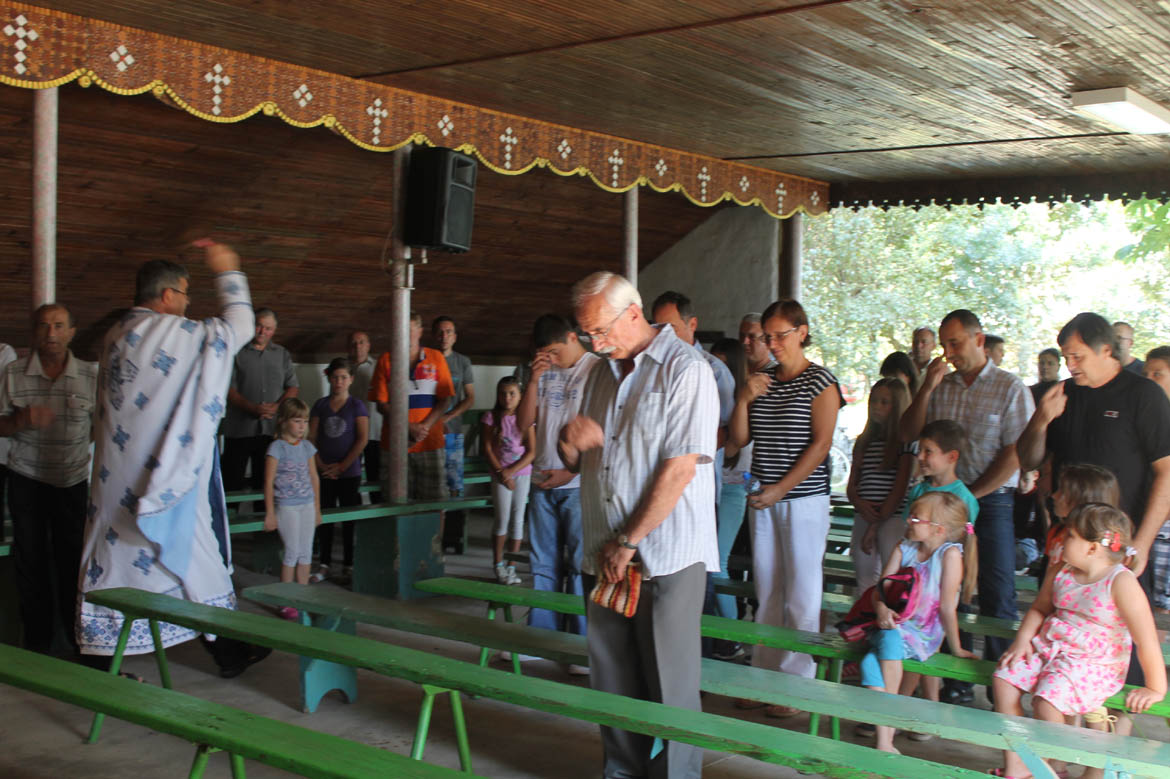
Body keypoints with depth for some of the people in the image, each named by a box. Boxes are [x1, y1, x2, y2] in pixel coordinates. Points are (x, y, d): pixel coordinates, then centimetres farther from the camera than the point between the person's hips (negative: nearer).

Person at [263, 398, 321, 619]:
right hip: (286, 507, -5)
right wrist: (270, 513, -10)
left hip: (307, 505, 5)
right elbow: (269, 482, -8)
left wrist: (317, 508, 16)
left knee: (305, 553, 7)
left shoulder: (307, 447, 8)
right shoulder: (277, 448, -8)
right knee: (292, 552, -4)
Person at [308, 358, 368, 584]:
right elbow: (312, 438, 4)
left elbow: (362, 439, -8)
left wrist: (342, 466, -12)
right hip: (324, 473, 3)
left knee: (349, 519, 3)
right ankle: (324, 565, 14)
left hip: (349, 472, -2)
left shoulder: (356, 406, -1)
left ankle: (348, 565, 12)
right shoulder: (320, 405, 6)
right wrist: (320, 464, -8)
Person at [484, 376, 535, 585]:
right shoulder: (492, 417, -2)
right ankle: (498, 565, 8)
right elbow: (487, 449, -4)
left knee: (517, 520, 4)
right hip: (500, 473, -2)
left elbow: (531, 452, -4)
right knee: (502, 520, -4)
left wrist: (512, 470, -14)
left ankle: (511, 567, 12)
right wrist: (500, 472, -12)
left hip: (522, 472, 2)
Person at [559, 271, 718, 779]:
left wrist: (628, 542, -12)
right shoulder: (601, 374, 15)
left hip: (666, 556, -7)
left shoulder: (684, 370, -8)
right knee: (612, 680, 11)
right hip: (603, 555, 7)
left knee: (668, 684, 1)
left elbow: (680, 468, -15)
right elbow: (577, 464, 20)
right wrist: (571, 443, -5)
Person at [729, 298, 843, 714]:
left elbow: (821, 444, -12)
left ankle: (796, 683, 7)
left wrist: (780, 489, -15)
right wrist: (743, 400, -7)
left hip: (804, 499, -6)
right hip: (762, 500, 6)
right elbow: (740, 438, 10)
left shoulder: (821, 382, -5)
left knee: (801, 596, -1)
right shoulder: (762, 382, 12)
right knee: (766, 591, 10)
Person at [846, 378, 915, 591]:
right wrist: (860, 504, -9)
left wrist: (875, 526, -9)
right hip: (864, 518, 6)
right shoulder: (864, 442, 16)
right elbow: (851, 486, 14)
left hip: (892, 518, -6)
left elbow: (900, 489, -7)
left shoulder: (906, 441, -2)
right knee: (865, 583, 7)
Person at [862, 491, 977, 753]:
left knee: (891, 638, -34)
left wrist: (956, 649, -4)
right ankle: (884, 741, -18)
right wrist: (882, 610, -16)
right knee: (870, 662, -20)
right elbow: (880, 588, 5)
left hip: (924, 635, -5)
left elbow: (947, 607, -9)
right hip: (894, 626, 6)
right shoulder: (904, 549, 9)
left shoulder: (950, 554, -8)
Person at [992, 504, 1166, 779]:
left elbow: (1146, 640, -17)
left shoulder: (1121, 582, -18)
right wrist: (1022, 641, 2)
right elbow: (1039, 608, 18)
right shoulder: (1063, 572, 4)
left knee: (1047, 700, -28)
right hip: (1049, 648, 7)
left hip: (1093, 665, -7)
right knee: (1004, 679, -10)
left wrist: (1155, 689, -14)